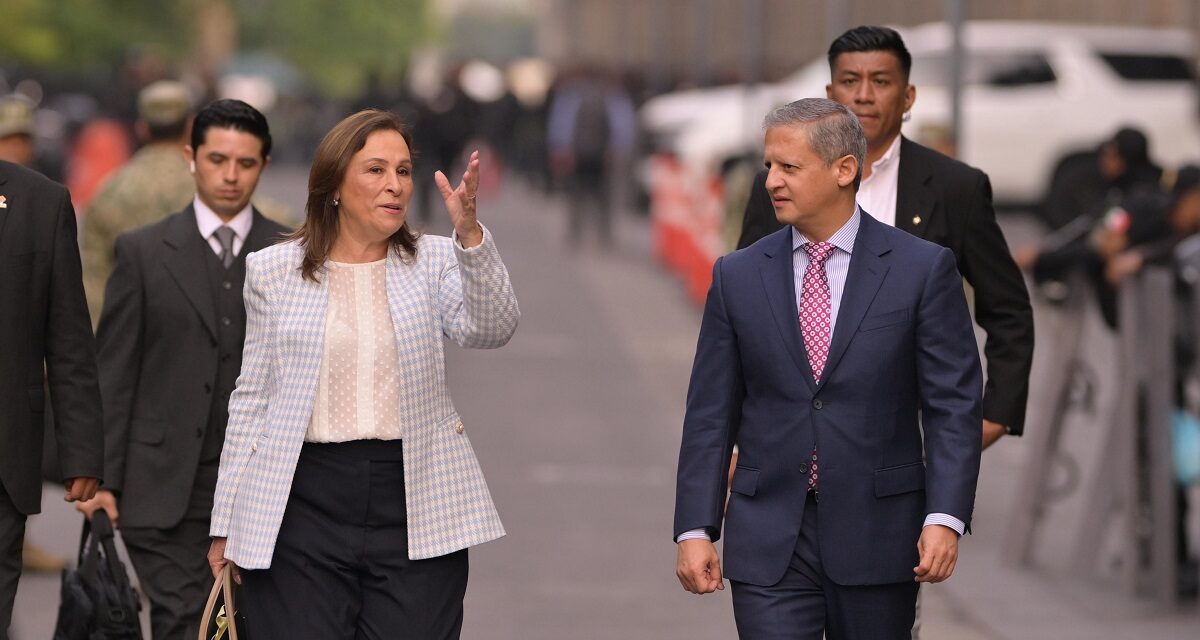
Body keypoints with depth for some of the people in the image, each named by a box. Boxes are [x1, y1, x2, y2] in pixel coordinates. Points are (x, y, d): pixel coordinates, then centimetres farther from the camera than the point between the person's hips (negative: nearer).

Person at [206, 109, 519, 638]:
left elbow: (491, 330, -13)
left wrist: (470, 234, -28)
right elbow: (252, 399, 11)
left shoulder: (434, 261, 6)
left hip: (415, 502, 0)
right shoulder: (273, 271, 7)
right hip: (303, 503, 0)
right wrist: (227, 522, 10)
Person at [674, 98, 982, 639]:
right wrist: (695, 530, -1)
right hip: (769, 538, 1)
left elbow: (953, 405, -4)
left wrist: (945, 517, -14)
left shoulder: (922, 269, -2)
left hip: (876, 532, -1)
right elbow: (711, 414, 6)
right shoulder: (738, 276, 5)